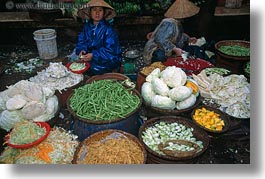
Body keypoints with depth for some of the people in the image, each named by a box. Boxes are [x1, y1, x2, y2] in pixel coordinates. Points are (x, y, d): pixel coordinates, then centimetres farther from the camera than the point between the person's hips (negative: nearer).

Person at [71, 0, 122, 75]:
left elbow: (110, 49, -21)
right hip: (90, 55, 6)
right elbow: (81, 41, 5)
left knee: (94, 67, -31)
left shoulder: (108, 29, -15)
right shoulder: (87, 27, 4)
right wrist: (82, 50, -18)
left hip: (108, 59, -6)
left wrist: (94, 55, -30)